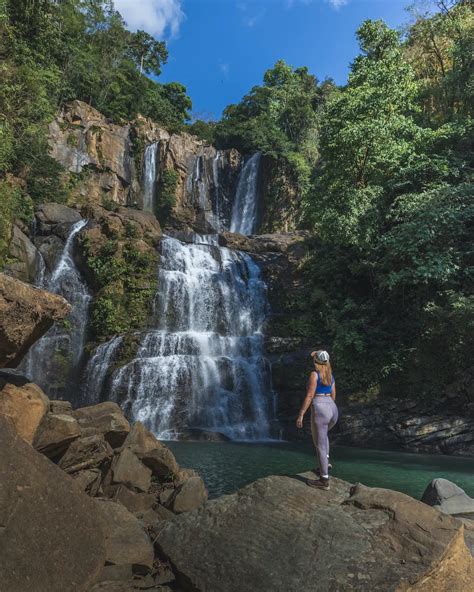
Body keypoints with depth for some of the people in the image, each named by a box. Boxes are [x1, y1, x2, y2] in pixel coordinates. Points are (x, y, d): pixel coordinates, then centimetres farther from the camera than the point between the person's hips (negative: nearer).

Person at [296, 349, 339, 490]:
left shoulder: (314, 374, -9)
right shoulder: (330, 375, 13)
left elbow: (309, 396, -13)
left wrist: (301, 415, -11)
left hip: (320, 411, -8)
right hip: (333, 411, 8)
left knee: (320, 445, 1)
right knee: (322, 433, 35)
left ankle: (324, 480, 6)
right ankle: (326, 461, 27)